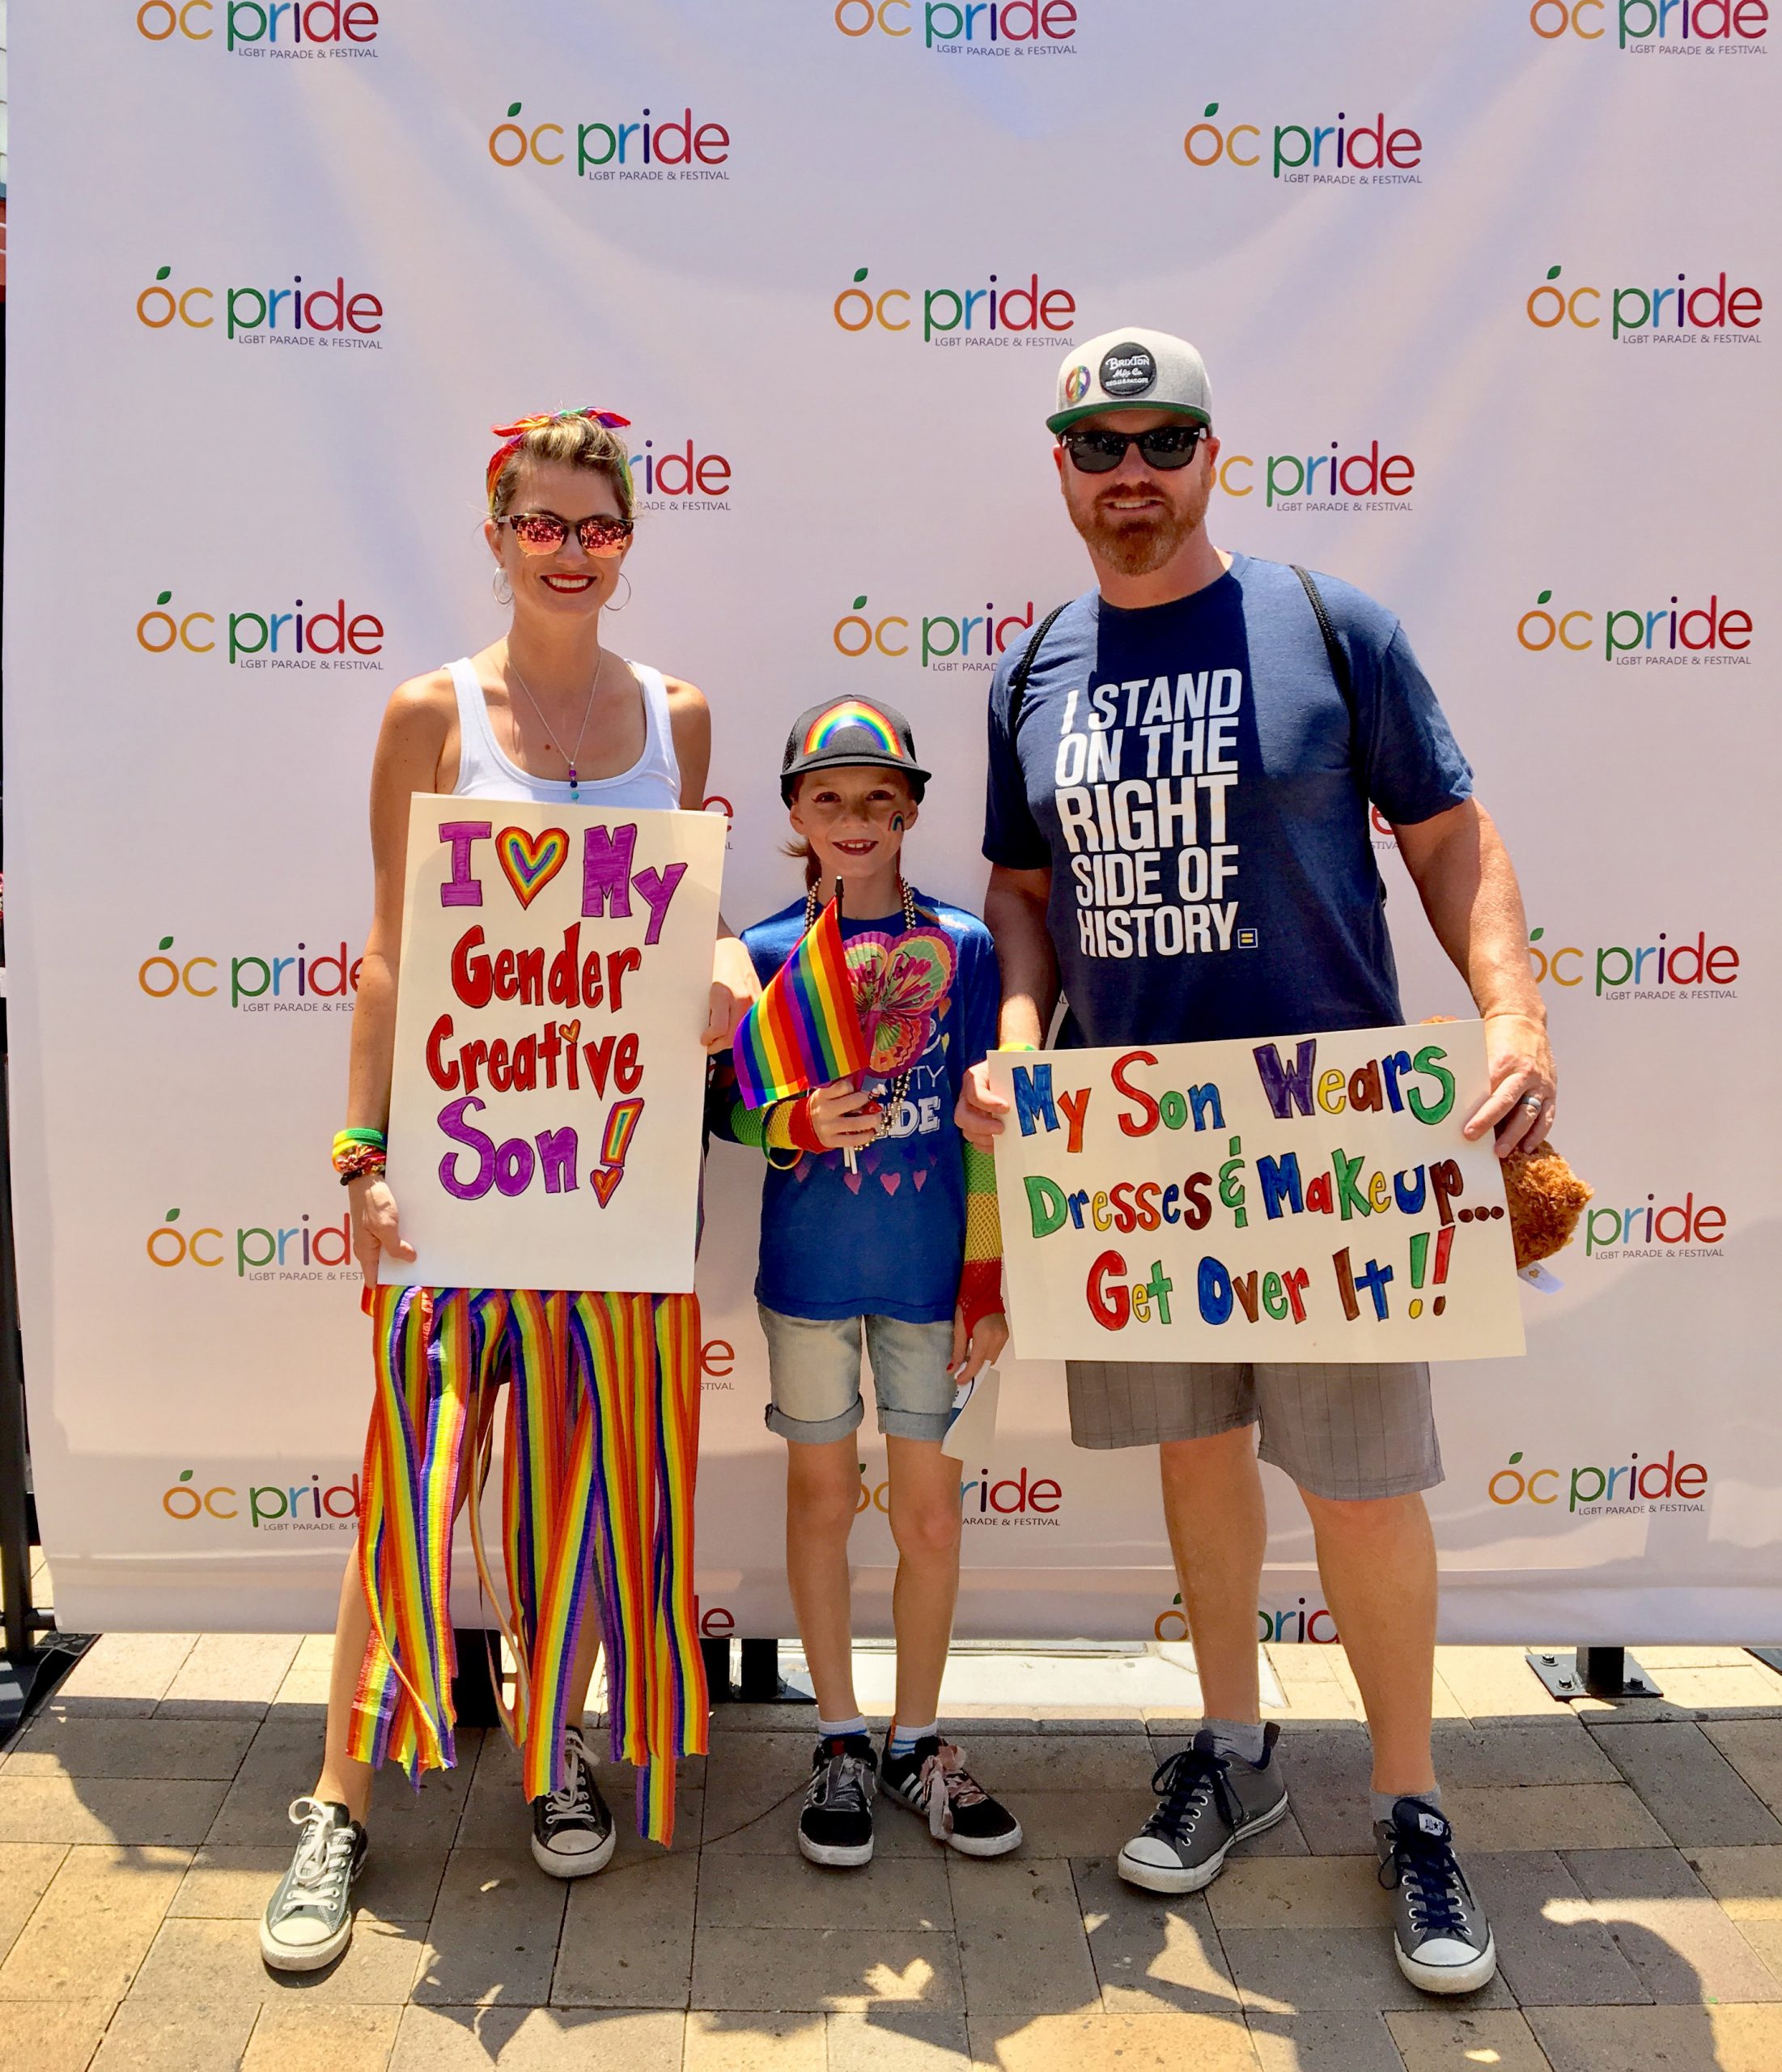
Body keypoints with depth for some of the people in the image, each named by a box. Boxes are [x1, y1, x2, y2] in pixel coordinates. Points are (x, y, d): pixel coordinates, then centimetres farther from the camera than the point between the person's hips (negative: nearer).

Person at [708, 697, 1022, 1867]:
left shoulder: (961, 946, -2)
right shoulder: (766, 953, -2)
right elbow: (726, 1110, 3)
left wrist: (989, 1282, -1)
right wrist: (797, 1125, -19)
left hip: (931, 1272, 0)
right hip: (809, 1271, 0)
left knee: (932, 1510, 8)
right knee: (824, 1498, 11)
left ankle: (917, 1741, 27)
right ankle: (840, 1740, 28)